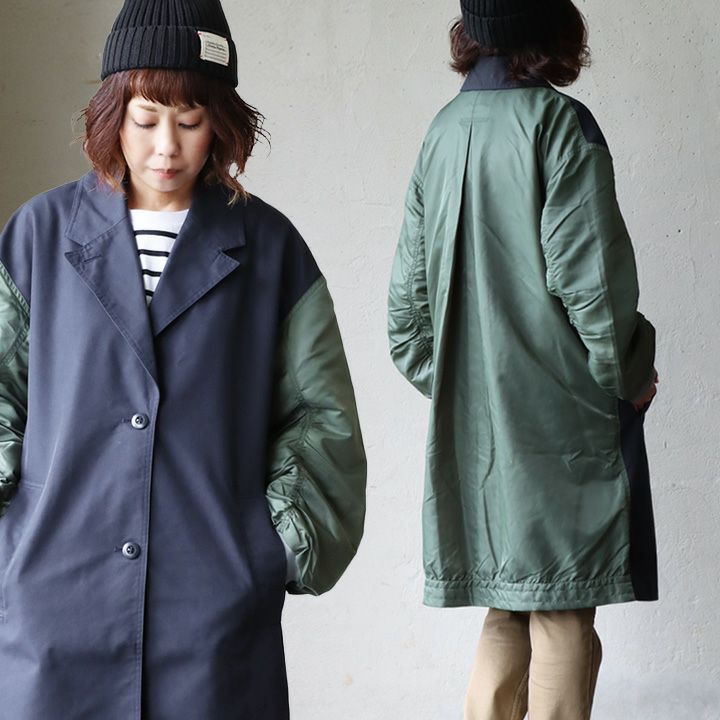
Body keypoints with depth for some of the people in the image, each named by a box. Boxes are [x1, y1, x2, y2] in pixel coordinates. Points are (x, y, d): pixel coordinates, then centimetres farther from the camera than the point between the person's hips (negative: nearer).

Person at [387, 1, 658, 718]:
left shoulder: (442, 133, 11)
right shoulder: (559, 124, -9)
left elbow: (408, 300, 13)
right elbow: (589, 279, -15)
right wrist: (627, 374, 0)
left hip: (470, 421, 7)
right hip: (560, 413, -6)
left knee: (507, 615, 13)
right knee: (562, 616, -2)